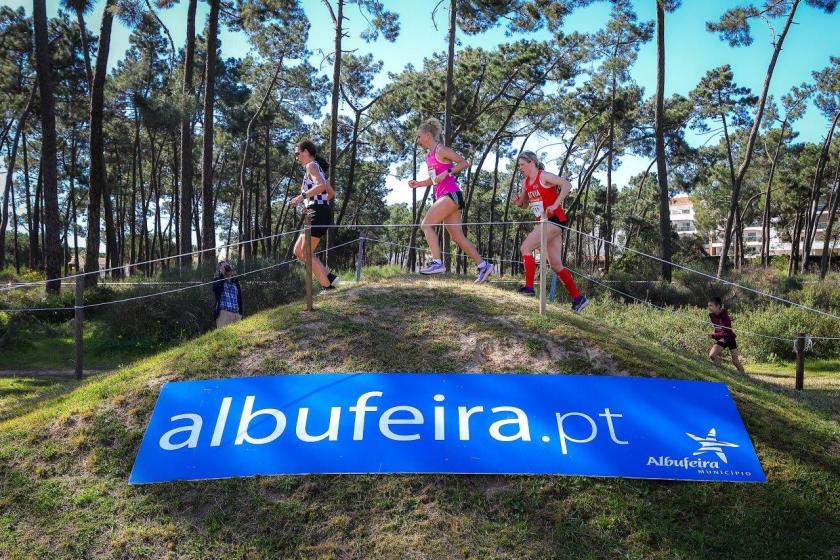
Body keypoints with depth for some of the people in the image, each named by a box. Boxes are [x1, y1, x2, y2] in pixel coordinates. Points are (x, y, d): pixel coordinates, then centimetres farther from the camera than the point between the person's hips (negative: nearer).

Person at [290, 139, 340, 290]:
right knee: (298, 251, 12)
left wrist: (302, 196, -25)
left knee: (306, 253, -6)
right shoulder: (318, 168, 23)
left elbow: (321, 186, -24)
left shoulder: (311, 166, -6)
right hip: (321, 212, 10)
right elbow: (331, 193, 26)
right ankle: (329, 277, 7)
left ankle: (327, 285, -5)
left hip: (318, 214, -10)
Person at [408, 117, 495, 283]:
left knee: (426, 225, -13)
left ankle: (437, 263, -17)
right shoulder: (428, 156, 19)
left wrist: (446, 173, -18)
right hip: (443, 196, 9)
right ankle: (483, 266, 6)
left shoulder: (441, 150, -6)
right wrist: (418, 184, 13)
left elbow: (464, 163, -9)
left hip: (451, 194, -9)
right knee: (457, 237, 4)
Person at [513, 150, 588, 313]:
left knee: (525, 247, -14)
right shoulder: (526, 183, 14)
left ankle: (529, 287, -12)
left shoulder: (544, 176, -9)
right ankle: (578, 298, 11)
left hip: (554, 220, -9)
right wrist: (519, 202, 2)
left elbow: (567, 185, -19)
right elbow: (525, 204, 24)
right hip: (545, 222, 9)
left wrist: (555, 205, -20)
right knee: (556, 265, 7)